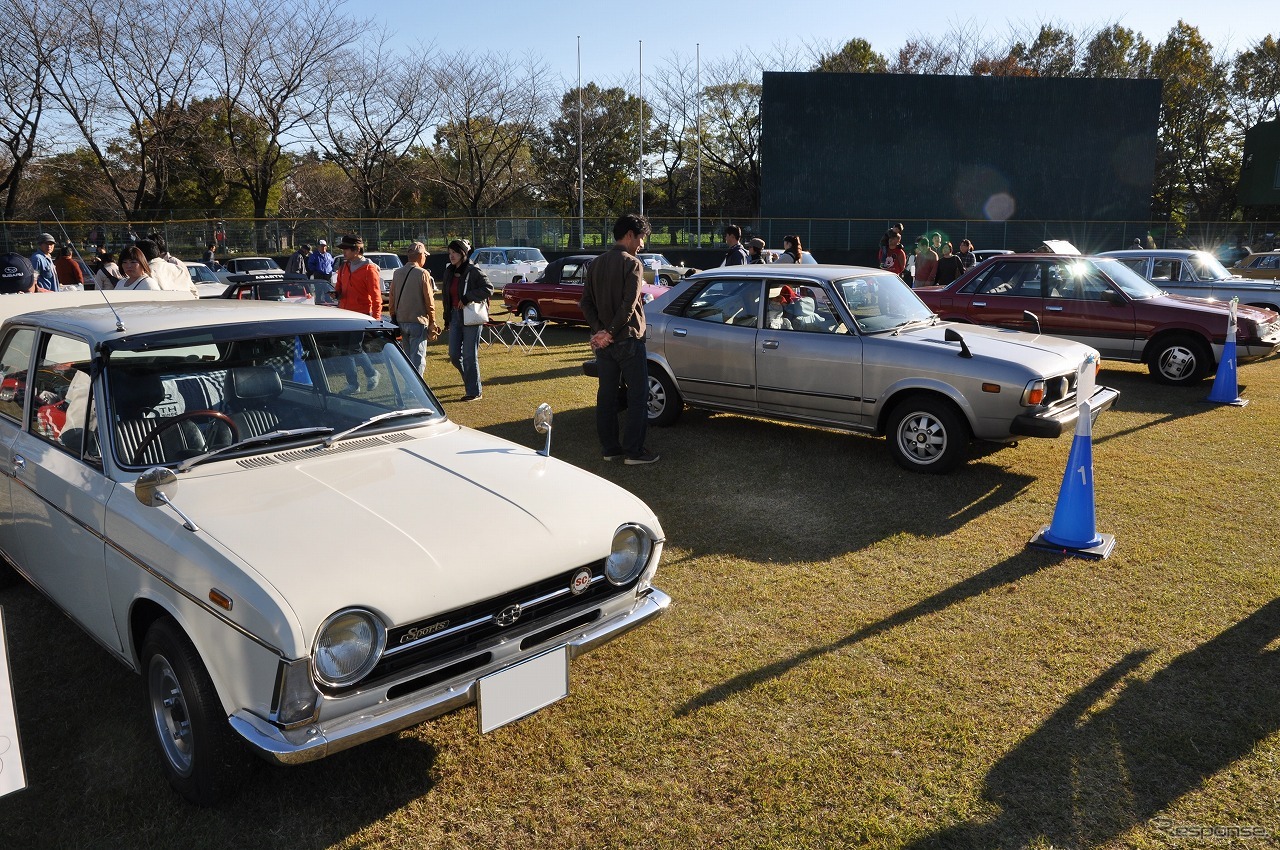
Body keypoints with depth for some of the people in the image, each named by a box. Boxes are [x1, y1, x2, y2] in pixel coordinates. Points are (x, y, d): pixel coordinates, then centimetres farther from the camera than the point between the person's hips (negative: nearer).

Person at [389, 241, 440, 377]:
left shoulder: (397, 273, 7)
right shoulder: (423, 274, -10)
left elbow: (392, 300, 11)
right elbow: (429, 301, -9)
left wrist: (394, 319, 18)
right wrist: (432, 323, 0)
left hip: (401, 321, 6)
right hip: (418, 321, -6)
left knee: (408, 357, 17)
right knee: (418, 359, -3)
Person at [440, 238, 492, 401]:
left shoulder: (473, 272, -10)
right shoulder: (449, 272, 10)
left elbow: (488, 289, -17)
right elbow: (446, 296, 17)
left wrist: (467, 298, -21)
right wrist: (447, 318, 16)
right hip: (455, 316, 7)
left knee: (469, 355, -3)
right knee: (454, 355, 6)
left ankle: (474, 391, 7)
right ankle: (470, 381, 28)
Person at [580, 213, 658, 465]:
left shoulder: (596, 264, 11)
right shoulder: (632, 263, -11)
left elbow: (586, 303, 7)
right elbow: (629, 305, -20)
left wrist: (599, 329, -4)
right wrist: (610, 332, -14)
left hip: (603, 341, 7)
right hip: (628, 339, -7)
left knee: (606, 394, 11)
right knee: (637, 396, 1)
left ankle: (609, 448, 16)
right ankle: (634, 451, 2)